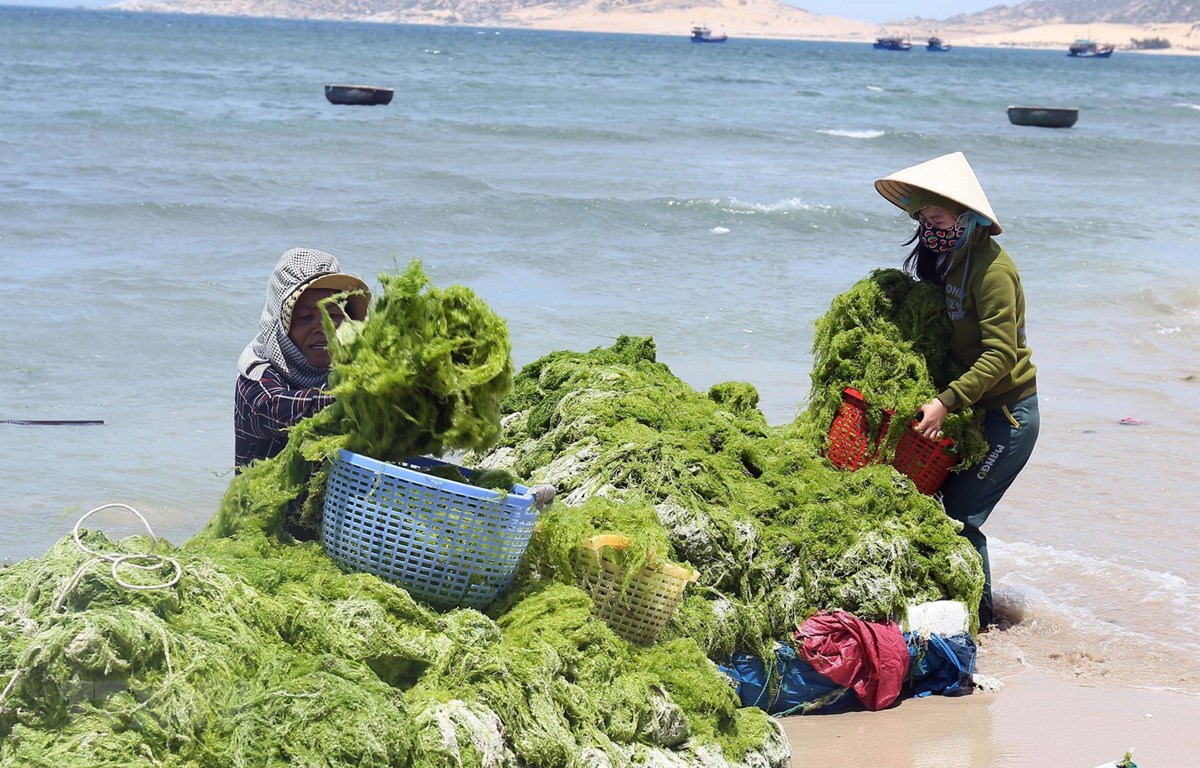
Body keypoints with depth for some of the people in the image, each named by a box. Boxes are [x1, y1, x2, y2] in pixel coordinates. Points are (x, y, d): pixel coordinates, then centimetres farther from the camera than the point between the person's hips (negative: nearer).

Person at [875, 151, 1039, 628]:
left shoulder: (990, 267, -20)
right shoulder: (945, 261, 7)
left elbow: (1000, 354, -26)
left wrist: (946, 402, -32)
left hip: (1008, 413, -8)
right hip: (974, 409, 8)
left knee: (959, 516, -10)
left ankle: (979, 618, 4)